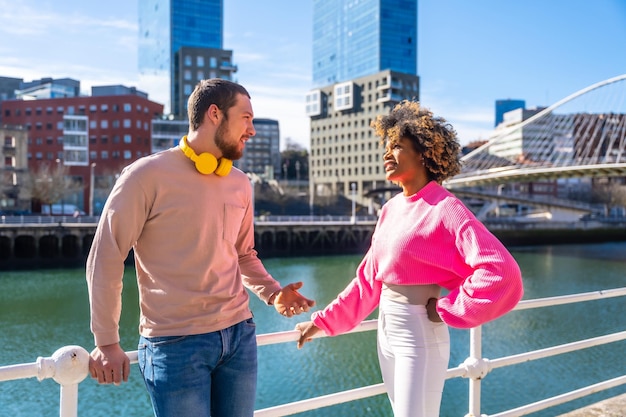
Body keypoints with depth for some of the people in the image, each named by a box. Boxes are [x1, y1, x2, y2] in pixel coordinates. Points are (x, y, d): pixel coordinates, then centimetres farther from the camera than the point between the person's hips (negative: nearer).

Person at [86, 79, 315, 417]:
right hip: (175, 342, -5)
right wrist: (107, 342, -6)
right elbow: (105, 258, -8)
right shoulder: (148, 175, -11)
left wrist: (273, 293, 0)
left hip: (239, 334, 6)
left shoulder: (240, 184, 8)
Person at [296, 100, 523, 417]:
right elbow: (368, 279, 10)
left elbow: (500, 270, -26)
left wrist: (449, 309, -18)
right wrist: (323, 320, 9)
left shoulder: (445, 209, -16)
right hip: (386, 332, 7)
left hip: (419, 336, -7)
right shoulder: (391, 209, 5)